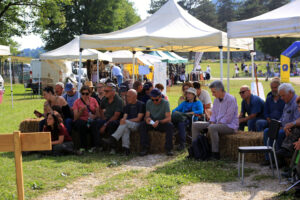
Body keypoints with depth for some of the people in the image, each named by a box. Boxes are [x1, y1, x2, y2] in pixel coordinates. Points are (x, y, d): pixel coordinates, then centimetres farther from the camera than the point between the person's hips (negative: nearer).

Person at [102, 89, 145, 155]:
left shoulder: (141, 104, -2)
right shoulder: (128, 106, 19)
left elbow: (139, 119, -10)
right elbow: (125, 116, 10)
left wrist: (126, 121, -17)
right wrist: (123, 120, -16)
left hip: (137, 124, -5)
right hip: (127, 125, 5)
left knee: (125, 124, -32)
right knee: (125, 128, -32)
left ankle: (113, 139, -37)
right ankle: (126, 148, -39)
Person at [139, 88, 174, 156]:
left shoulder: (165, 103, -12)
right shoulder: (149, 103, -1)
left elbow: (168, 118, -19)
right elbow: (147, 115, -1)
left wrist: (159, 122, -37)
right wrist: (147, 118, -27)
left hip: (163, 123, -2)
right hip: (152, 123, 3)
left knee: (170, 125, -35)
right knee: (142, 125, -26)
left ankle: (168, 148, -26)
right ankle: (145, 148, -24)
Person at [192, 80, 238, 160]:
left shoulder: (231, 99, -15)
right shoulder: (216, 100, 12)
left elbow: (228, 118, -21)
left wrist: (212, 126, -20)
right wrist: (212, 123, -7)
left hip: (229, 125, -9)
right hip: (217, 124, 9)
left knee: (212, 128, -38)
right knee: (195, 125, 0)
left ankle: (215, 153, -30)